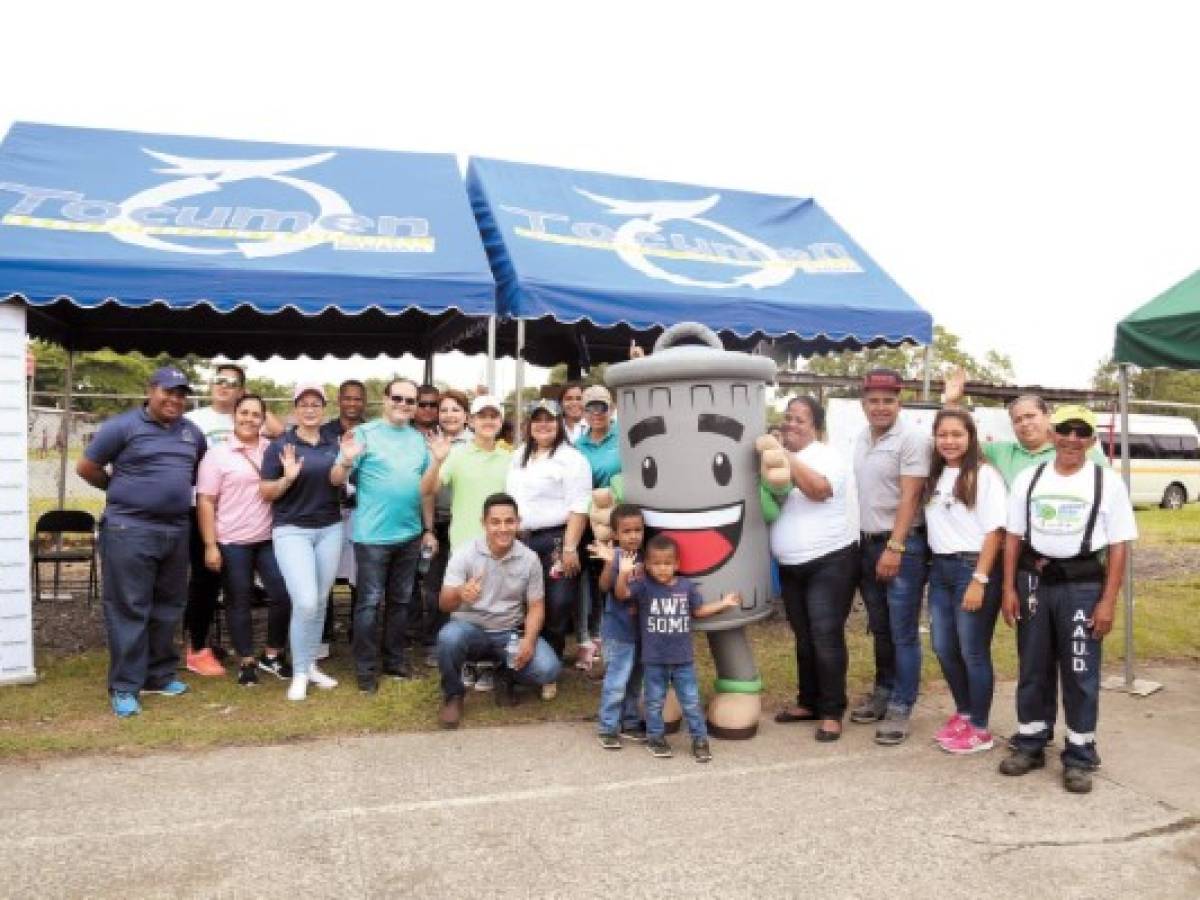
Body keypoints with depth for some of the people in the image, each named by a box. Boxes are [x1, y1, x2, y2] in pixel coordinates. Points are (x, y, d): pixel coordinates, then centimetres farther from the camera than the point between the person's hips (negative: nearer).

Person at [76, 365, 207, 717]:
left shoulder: (192, 433, 11)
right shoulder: (123, 426, -6)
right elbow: (86, 467, -2)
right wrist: (121, 490, 7)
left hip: (176, 530, 6)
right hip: (129, 529, -6)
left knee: (168, 607, 13)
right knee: (129, 609, -3)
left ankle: (159, 675, 25)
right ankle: (125, 686, 5)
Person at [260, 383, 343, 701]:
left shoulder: (334, 445, 6)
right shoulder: (280, 445, -6)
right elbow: (265, 493, -4)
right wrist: (288, 478, -23)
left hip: (330, 529, 4)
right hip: (291, 530, -4)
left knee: (320, 602, 10)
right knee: (305, 602, -13)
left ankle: (311, 665, 25)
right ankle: (299, 673, 4)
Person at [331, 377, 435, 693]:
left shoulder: (419, 439, 10)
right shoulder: (364, 433, -7)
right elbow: (336, 480, -10)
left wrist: (428, 529, 13)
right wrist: (347, 461, -31)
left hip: (410, 534, 6)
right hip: (373, 535, -5)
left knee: (400, 601, 14)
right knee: (370, 602, 2)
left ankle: (395, 660, 27)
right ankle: (366, 669, 11)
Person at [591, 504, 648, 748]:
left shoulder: (643, 557, 2)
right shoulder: (616, 556, -15)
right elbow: (605, 586, -30)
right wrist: (609, 562, -43)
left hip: (640, 629, 6)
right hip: (618, 630, -6)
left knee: (635, 681, 17)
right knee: (616, 681, -4)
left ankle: (630, 723, 32)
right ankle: (608, 728, 11)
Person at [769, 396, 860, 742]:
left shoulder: (826, 455, -7)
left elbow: (819, 489, -27)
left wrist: (787, 456, -22)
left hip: (830, 562, -6)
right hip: (791, 566, 7)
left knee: (826, 637, -6)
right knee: (803, 637, 14)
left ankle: (832, 712, 5)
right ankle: (808, 702, 26)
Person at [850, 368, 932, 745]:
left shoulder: (912, 439, -11)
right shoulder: (860, 440, 11)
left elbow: (909, 498, -16)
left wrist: (895, 548, -19)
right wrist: (867, 543, 11)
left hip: (903, 545, -7)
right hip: (867, 544, 7)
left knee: (903, 632, 0)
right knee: (879, 628, 17)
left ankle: (900, 707, 8)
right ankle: (883, 693, 30)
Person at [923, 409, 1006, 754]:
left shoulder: (984, 475, -10)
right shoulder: (935, 476, 10)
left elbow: (995, 531, -13)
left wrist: (979, 580, -17)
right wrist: (936, 566, 2)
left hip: (972, 569, -7)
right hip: (940, 569, 7)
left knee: (973, 653, 3)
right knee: (944, 649, 14)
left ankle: (980, 728, 18)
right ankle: (963, 712, 33)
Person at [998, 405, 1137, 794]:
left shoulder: (1107, 482, -3)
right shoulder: (1028, 478, 5)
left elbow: (1119, 545, -4)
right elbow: (1013, 537, 7)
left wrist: (1108, 601, -9)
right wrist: (1009, 588, 2)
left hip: (1083, 585, -2)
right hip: (1034, 580, 3)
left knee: (1080, 673, 4)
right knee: (1032, 668, 12)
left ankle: (1079, 756, 17)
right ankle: (1030, 744, 25)